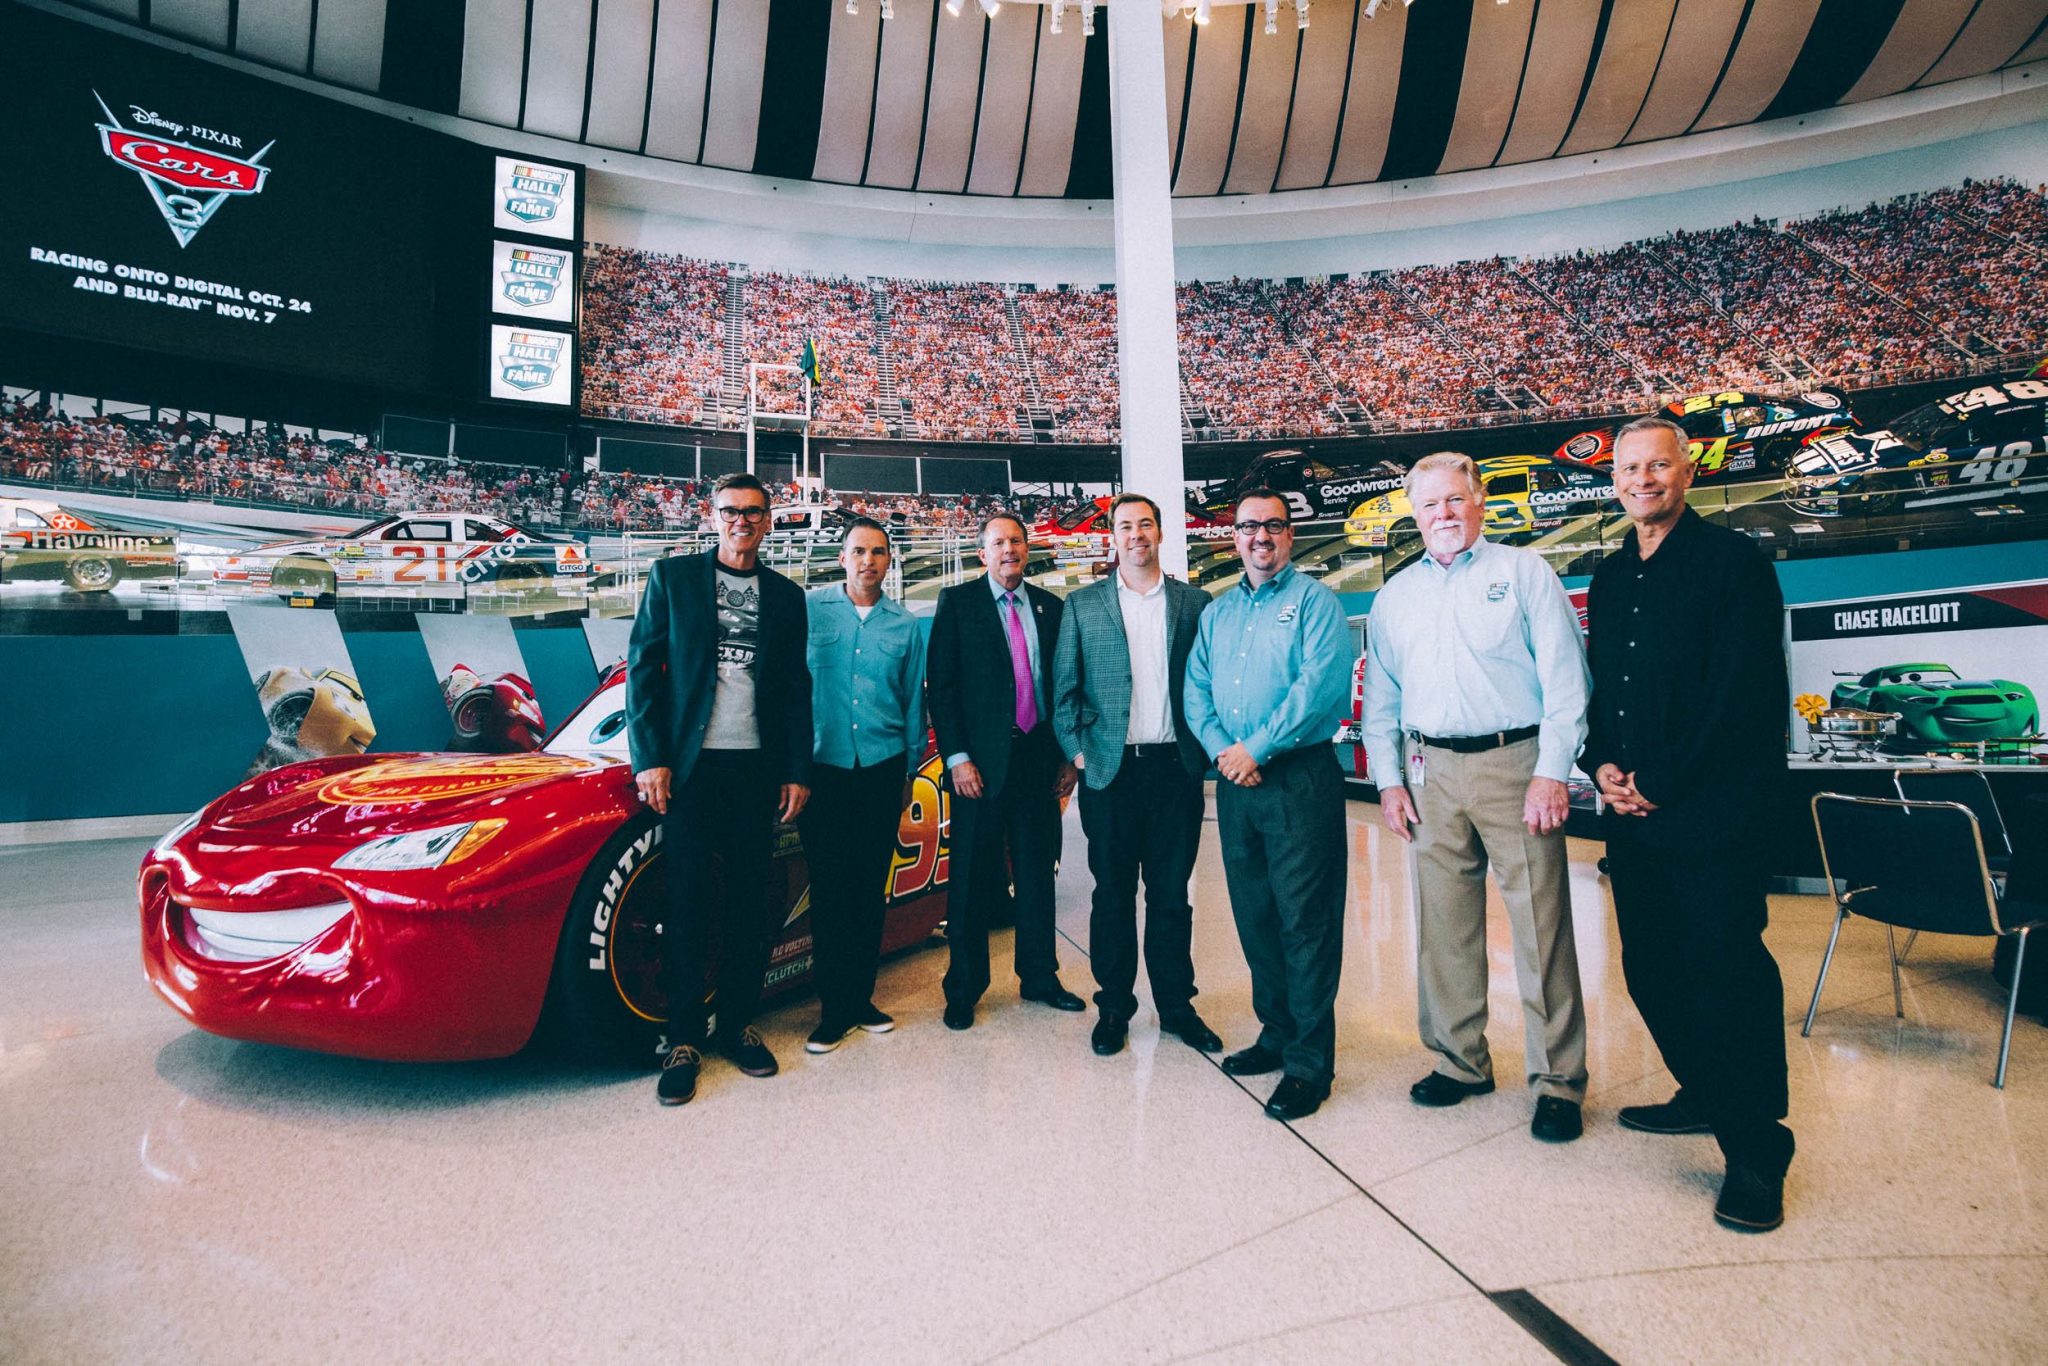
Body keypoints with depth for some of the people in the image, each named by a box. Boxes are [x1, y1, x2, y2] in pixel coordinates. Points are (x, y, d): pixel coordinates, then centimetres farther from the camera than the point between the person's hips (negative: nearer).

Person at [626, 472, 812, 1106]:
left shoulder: (786, 595, 11)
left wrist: (798, 771, 5)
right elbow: (642, 668, 1)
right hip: (691, 766, -2)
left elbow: (797, 689, 11)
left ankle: (738, 1024, 21)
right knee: (687, 903, 1)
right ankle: (683, 1039, 12)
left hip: (759, 768, 3)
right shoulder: (672, 577, 5)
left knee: (751, 900, 7)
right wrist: (649, 760, -7)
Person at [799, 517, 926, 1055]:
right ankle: (834, 1010, 11)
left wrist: (909, 769, 13)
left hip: (882, 768, 2)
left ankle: (861, 998, 21)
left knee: (871, 887, 8)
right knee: (829, 888, 0)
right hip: (824, 766, -2)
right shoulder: (810, 608, 2)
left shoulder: (905, 626, 9)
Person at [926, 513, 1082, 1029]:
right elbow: (940, 683, -5)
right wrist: (956, 757, -12)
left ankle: (1039, 977, 29)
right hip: (981, 761, -3)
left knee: (1037, 873, 13)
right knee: (973, 880, 4)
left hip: (1040, 757, 4)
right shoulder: (957, 602, 1)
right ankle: (964, 990, 19)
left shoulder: (1050, 607, 11)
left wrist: (1069, 754, 7)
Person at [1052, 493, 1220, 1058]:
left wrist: (1206, 749, -1)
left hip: (1177, 767, 1)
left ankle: (1177, 1006, 24)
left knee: (1172, 894, 10)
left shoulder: (1194, 603, 7)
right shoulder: (1082, 605, 6)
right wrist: (1076, 751, -2)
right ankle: (1113, 1007, 22)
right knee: (1113, 894, 8)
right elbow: (1064, 687, 5)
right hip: (1110, 771, 0)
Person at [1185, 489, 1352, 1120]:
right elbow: (1196, 690, 10)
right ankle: (1277, 1032, 29)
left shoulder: (1315, 601, -1)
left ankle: (1310, 1062, 9)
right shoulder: (1216, 612, 17)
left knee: (1305, 919, -2)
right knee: (1253, 914, 13)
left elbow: (1322, 684, -15)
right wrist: (1222, 750, -7)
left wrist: (1255, 748, -16)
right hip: (1235, 782, 6)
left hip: (1301, 777, -6)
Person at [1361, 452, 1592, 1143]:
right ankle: (1460, 1061, 24)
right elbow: (1380, 699, 16)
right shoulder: (1395, 596, 14)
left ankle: (1557, 1080, 13)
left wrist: (1551, 771, -11)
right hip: (1431, 772, 4)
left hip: (1514, 761, -3)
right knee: (1443, 926, 9)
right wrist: (1388, 779, 7)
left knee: (1541, 923, -1)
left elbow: (1565, 676, -3)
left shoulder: (1524, 571, 4)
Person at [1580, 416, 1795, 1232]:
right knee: (1651, 968, 13)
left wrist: (1661, 782, -14)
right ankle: (1706, 1096, 33)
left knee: (1728, 970, -1)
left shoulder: (1731, 561, -4)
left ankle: (1756, 1151, 12)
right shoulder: (1609, 578, 16)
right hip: (1632, 811, 7)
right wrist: (1601, 764, 1)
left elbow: (1742, 692, -12)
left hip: (1712, 807, -6)